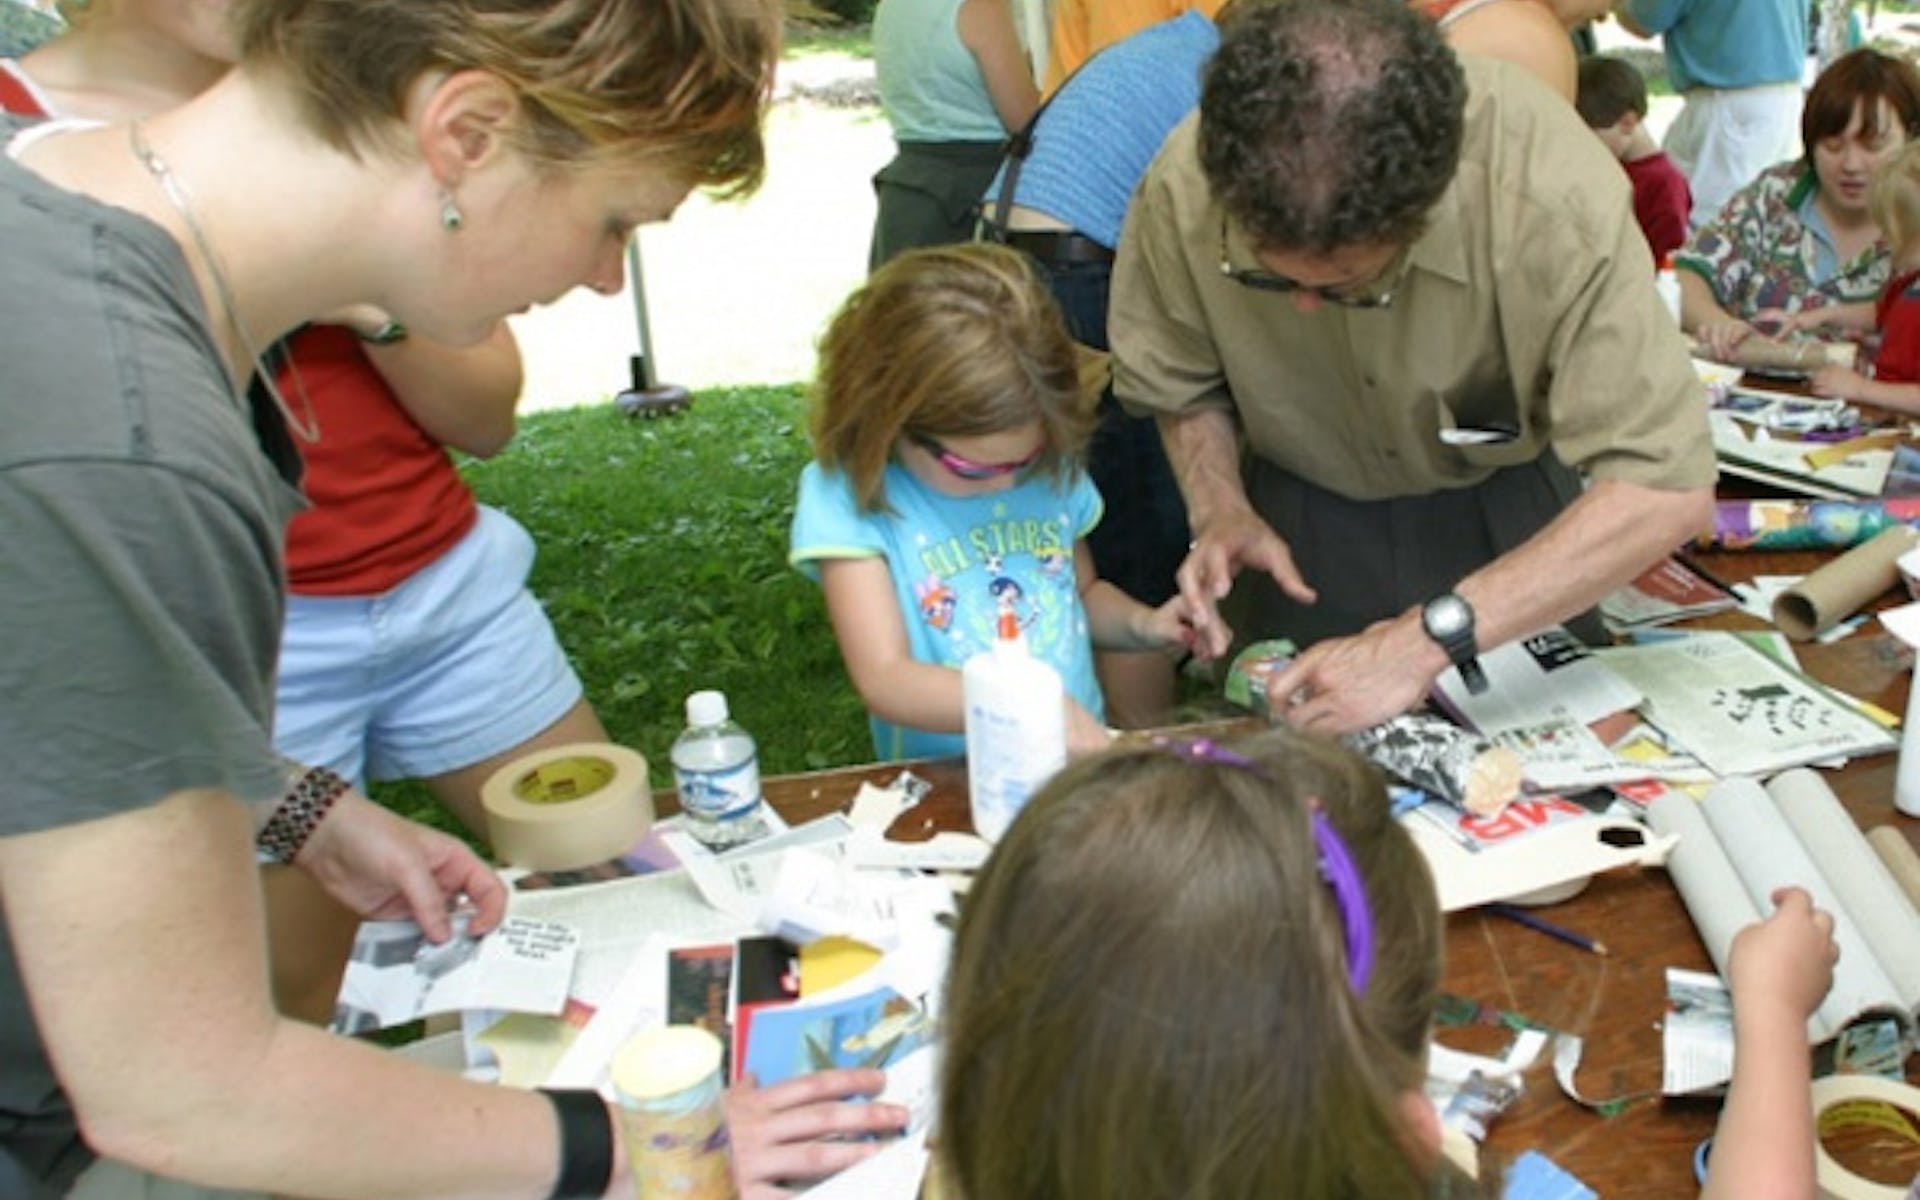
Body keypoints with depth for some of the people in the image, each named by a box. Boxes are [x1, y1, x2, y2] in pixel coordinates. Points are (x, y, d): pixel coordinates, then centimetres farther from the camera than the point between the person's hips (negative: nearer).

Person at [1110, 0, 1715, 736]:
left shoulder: (1555, 195, -37)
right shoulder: (1183, 188, -28)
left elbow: (1667, 488, -36)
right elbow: (1180, 389, -8)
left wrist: (1431, 638, -43)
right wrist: (1219, 510, -27)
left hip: (1508, 498, 0)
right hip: (1305, 512, 1)